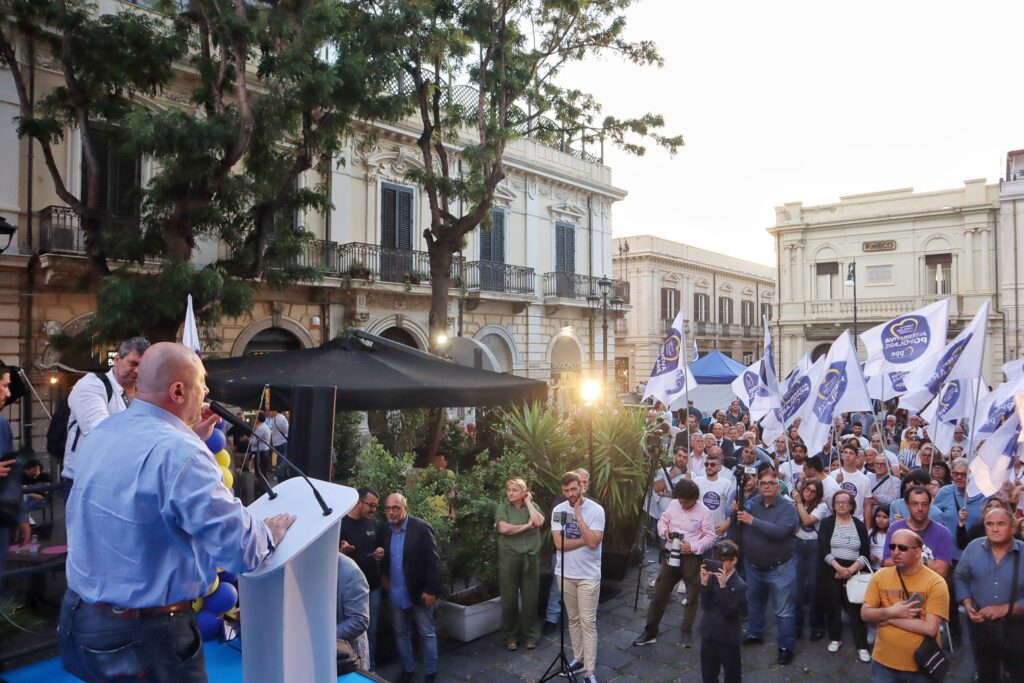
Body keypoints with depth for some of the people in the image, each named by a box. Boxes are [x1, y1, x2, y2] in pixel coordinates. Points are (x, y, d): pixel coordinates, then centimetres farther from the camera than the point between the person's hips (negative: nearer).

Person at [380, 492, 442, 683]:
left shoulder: (422, 527, -15)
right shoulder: (385, 530, 2)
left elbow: (433, 561, -16)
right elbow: (384, 558, 14)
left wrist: (431, 590, -18)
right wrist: (383, 576, -1)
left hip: (419, 593, -5)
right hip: (396, 594, 5)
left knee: (427, 634, 7)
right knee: (401, 634, 16)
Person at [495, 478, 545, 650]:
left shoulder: (532, 505, 4)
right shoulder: (502, 507, -2)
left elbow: (539, 522, -14)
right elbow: (504, 528, -17)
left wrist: (528, 502, -8)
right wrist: (527, 526, -11)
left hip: (531, 557, 2)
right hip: (509, 557, -1)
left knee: (530, 598, 7)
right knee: (509, 598, 6)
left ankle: (530, 635, 22)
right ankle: (510, 636, 20)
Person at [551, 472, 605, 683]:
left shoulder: (596, 510, -12)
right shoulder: (558, 510, -2)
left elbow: (593, 543, -22)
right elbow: (558, 543, -10)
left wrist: (578, 516, -22)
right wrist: (584, 540, -14)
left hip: (588, 575, -3)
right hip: (565, 573, 4)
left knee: (588, 622, -1)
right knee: (573, 619, 15)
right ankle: (578, 658, 30)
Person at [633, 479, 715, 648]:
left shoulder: (704, 512, -12)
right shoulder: (673, 505, 0)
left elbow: (710, 538, -10)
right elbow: (662, 521, 12)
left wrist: (692, 546, -23)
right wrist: (664, 531, -10)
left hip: (692, 558, -3)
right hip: (670, 555, 3)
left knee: (692, 597, 9)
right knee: (659, 594, 6)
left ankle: (687, 633, 27)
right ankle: (650, 631, 16)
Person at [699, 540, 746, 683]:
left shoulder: (739, 586, -16)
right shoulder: (712, 578, -5)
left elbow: (729, 613, -24)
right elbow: (705, 606, -8)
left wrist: (723, 587, -30)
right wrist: (704, 583, -21)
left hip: (728, 639, -4)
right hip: (708, 635, 4)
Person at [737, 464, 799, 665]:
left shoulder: (787, 507, -17)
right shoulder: (752, 502, -4)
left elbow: (780, 531, -32)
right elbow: (738, 525, 4)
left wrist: (753, 521, -31)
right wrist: (735, 512, -17)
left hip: (780, 568, -5)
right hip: (753, 566, 5)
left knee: (784, 611, 5)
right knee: (754, 603, 23)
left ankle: (786, 646, 20)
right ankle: (754, 634, 43)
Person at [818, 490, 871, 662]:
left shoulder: (860, 525, 4)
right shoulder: (826, 523, 0)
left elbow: (865, 553, -1)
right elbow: (823, 550, -9)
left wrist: (851, 569, -14)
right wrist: (839, 567, -20)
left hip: (854, 572, 0)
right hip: (831, 571, 0)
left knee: (855, 608, -3)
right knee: (833, 606, 7)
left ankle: (862, 646, 6)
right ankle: (835, 638, 24)